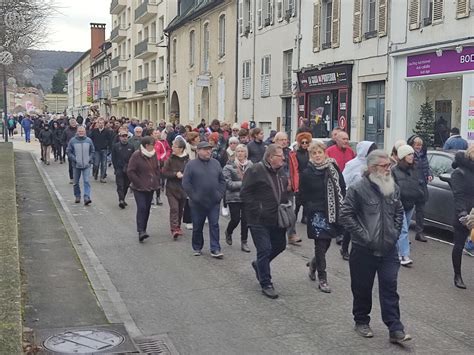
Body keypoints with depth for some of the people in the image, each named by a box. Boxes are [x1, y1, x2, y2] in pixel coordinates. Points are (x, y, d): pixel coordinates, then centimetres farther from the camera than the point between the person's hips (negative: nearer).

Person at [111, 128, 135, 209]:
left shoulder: (131, 146, 5)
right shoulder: (115, 146, 1)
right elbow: (113, 158, 2)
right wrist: (116, 168, -4)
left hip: (128, 170, 3)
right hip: (119, 169, -3)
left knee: (126, 186, 10)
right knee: (120, 185, -10)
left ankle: (122, 199, 23)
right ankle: (121, 200, -18)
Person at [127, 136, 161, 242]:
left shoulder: (153, 155, 7)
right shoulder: (136, 155, -12)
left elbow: (157, 169, 18)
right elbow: (130, 171, -13)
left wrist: (156, 182, 10)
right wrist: (139, 183, -15)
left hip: (150, 187, 6)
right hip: (139, 188, -6)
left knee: (147, 208, 9)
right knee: (141, 207, -16)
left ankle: (143, 230, 20)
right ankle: (141, 231, -18)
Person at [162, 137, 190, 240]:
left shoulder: (187, 160, -1)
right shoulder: (170, 159, -4)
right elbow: (164, 173, -6)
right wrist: (175, 174, -17)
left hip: (183, 188, 2)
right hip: (172, 188, -2)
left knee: (180, 209, 13)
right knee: (174, 208, -13)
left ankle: (178, 226, 30)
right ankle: (174, 229, -16)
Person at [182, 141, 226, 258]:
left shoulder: (216, 163, 7)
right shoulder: (191, 165, -5)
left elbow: (222, 180, 12)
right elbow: (186, 183, -7)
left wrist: (220, 194, 1)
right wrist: (194, 196, -11)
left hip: (214, 202, 2)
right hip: (197, 203, -2)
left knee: (214, 225, 0)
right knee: (197, 227, 9)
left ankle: (215, 249, 3)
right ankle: (197, 248, 25)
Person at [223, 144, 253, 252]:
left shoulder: (250, 165, 2)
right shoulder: (229, 166, -8)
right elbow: (228, 183, -12)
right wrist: (243, 183, -16)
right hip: (234, 197, -3)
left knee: (245, 220, 2)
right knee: (235, 219, -2)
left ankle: (244, 242, 15)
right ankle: (228, 232, 31)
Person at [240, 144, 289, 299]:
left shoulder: (280, 172, 10)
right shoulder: (255, 171, -14)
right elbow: (245, 193, -16)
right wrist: (258, 211, -19)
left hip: (277, 220, 8)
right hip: (259, 221, -8)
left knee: (280, 245, 14)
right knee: (265, 250, -4)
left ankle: (259, 264, 40)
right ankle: (266, 284, 8)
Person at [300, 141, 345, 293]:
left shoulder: (333, 169, 2)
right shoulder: (307, 173, -4)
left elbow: (342, 189, 7)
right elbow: (303, 197, 0)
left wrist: (342, 208, 1)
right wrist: (311, 208, -9)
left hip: (333, 213, 3)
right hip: (317, 214, -3)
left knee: (326, 243, 12)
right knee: (321, 245, -2)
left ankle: (314, 263, 41)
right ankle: (322, 279, 6)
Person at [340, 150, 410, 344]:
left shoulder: (393, 188, 5)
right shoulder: (358, 189, -13)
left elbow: (399, 212, 18)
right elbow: (345, 215, -13)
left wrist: (395, 232, 6)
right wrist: (363, 235, -15)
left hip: (389, 249, 4)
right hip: (364, 250, -4)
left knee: (390, 288, 2)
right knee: (362, 288, 10)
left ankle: (395, 329, 5)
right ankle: (361, 321, 29)